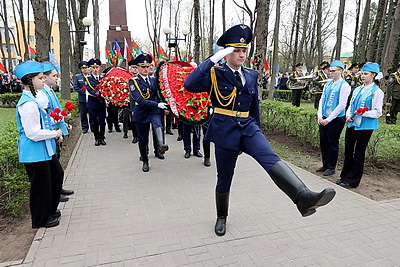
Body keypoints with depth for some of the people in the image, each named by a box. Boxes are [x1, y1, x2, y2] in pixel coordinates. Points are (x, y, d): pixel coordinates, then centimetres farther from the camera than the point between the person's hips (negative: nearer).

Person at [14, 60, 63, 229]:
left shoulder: (31, 99, 8)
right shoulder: (29, 104, -24)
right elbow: (34, 133, -26)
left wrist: (54, 133, 6)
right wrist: (55, 133, -14)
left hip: (44, 149, 11)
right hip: (35, 152, -11)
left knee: (57, 174, 23)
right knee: (41, 185, 6)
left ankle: (50, 209, 41)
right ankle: (41, 219, 27)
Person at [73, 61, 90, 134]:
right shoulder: (77, 77, 8)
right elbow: (75, 87, 3)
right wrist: (83, 92, -10)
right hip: (82, 99, 1)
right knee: (83, 114, 5)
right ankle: (84, 127, 18)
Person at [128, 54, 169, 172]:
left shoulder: (154, 80, 10)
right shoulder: (133, 81, -5)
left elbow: (159, 95, 21)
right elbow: (139, 100, -19)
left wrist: (164, 107, 4)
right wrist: (157, 104, -26)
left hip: (154, 111, 2)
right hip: (141, 113, -2)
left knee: (157, 124, -33)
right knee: (143, 140, 7)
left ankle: (161, 146, -56)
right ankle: (145, 161, 27)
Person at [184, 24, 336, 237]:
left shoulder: (251, 76, 10)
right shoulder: (215, 73, -5)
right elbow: (189, 85, -24)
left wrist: (257, 133, 20)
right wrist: (213, 59, -25)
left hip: (248, 127, 4)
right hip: (224, 130, -3)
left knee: (270, 158, -24)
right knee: (224, 179, 8)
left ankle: (304, 198, -38)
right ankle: (221, 217, 31)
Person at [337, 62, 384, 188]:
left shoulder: (377, 92, -7)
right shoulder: (357, 90, 12)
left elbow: (377, 112, -10)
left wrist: (363, 113, -23)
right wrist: (348, 115, -1)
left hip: (365, 126, -6)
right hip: (352, 124, 6)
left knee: (359, 154, 3)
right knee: (348, 151, 12)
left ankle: (353, 180, 14)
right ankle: (344, 176, 26)